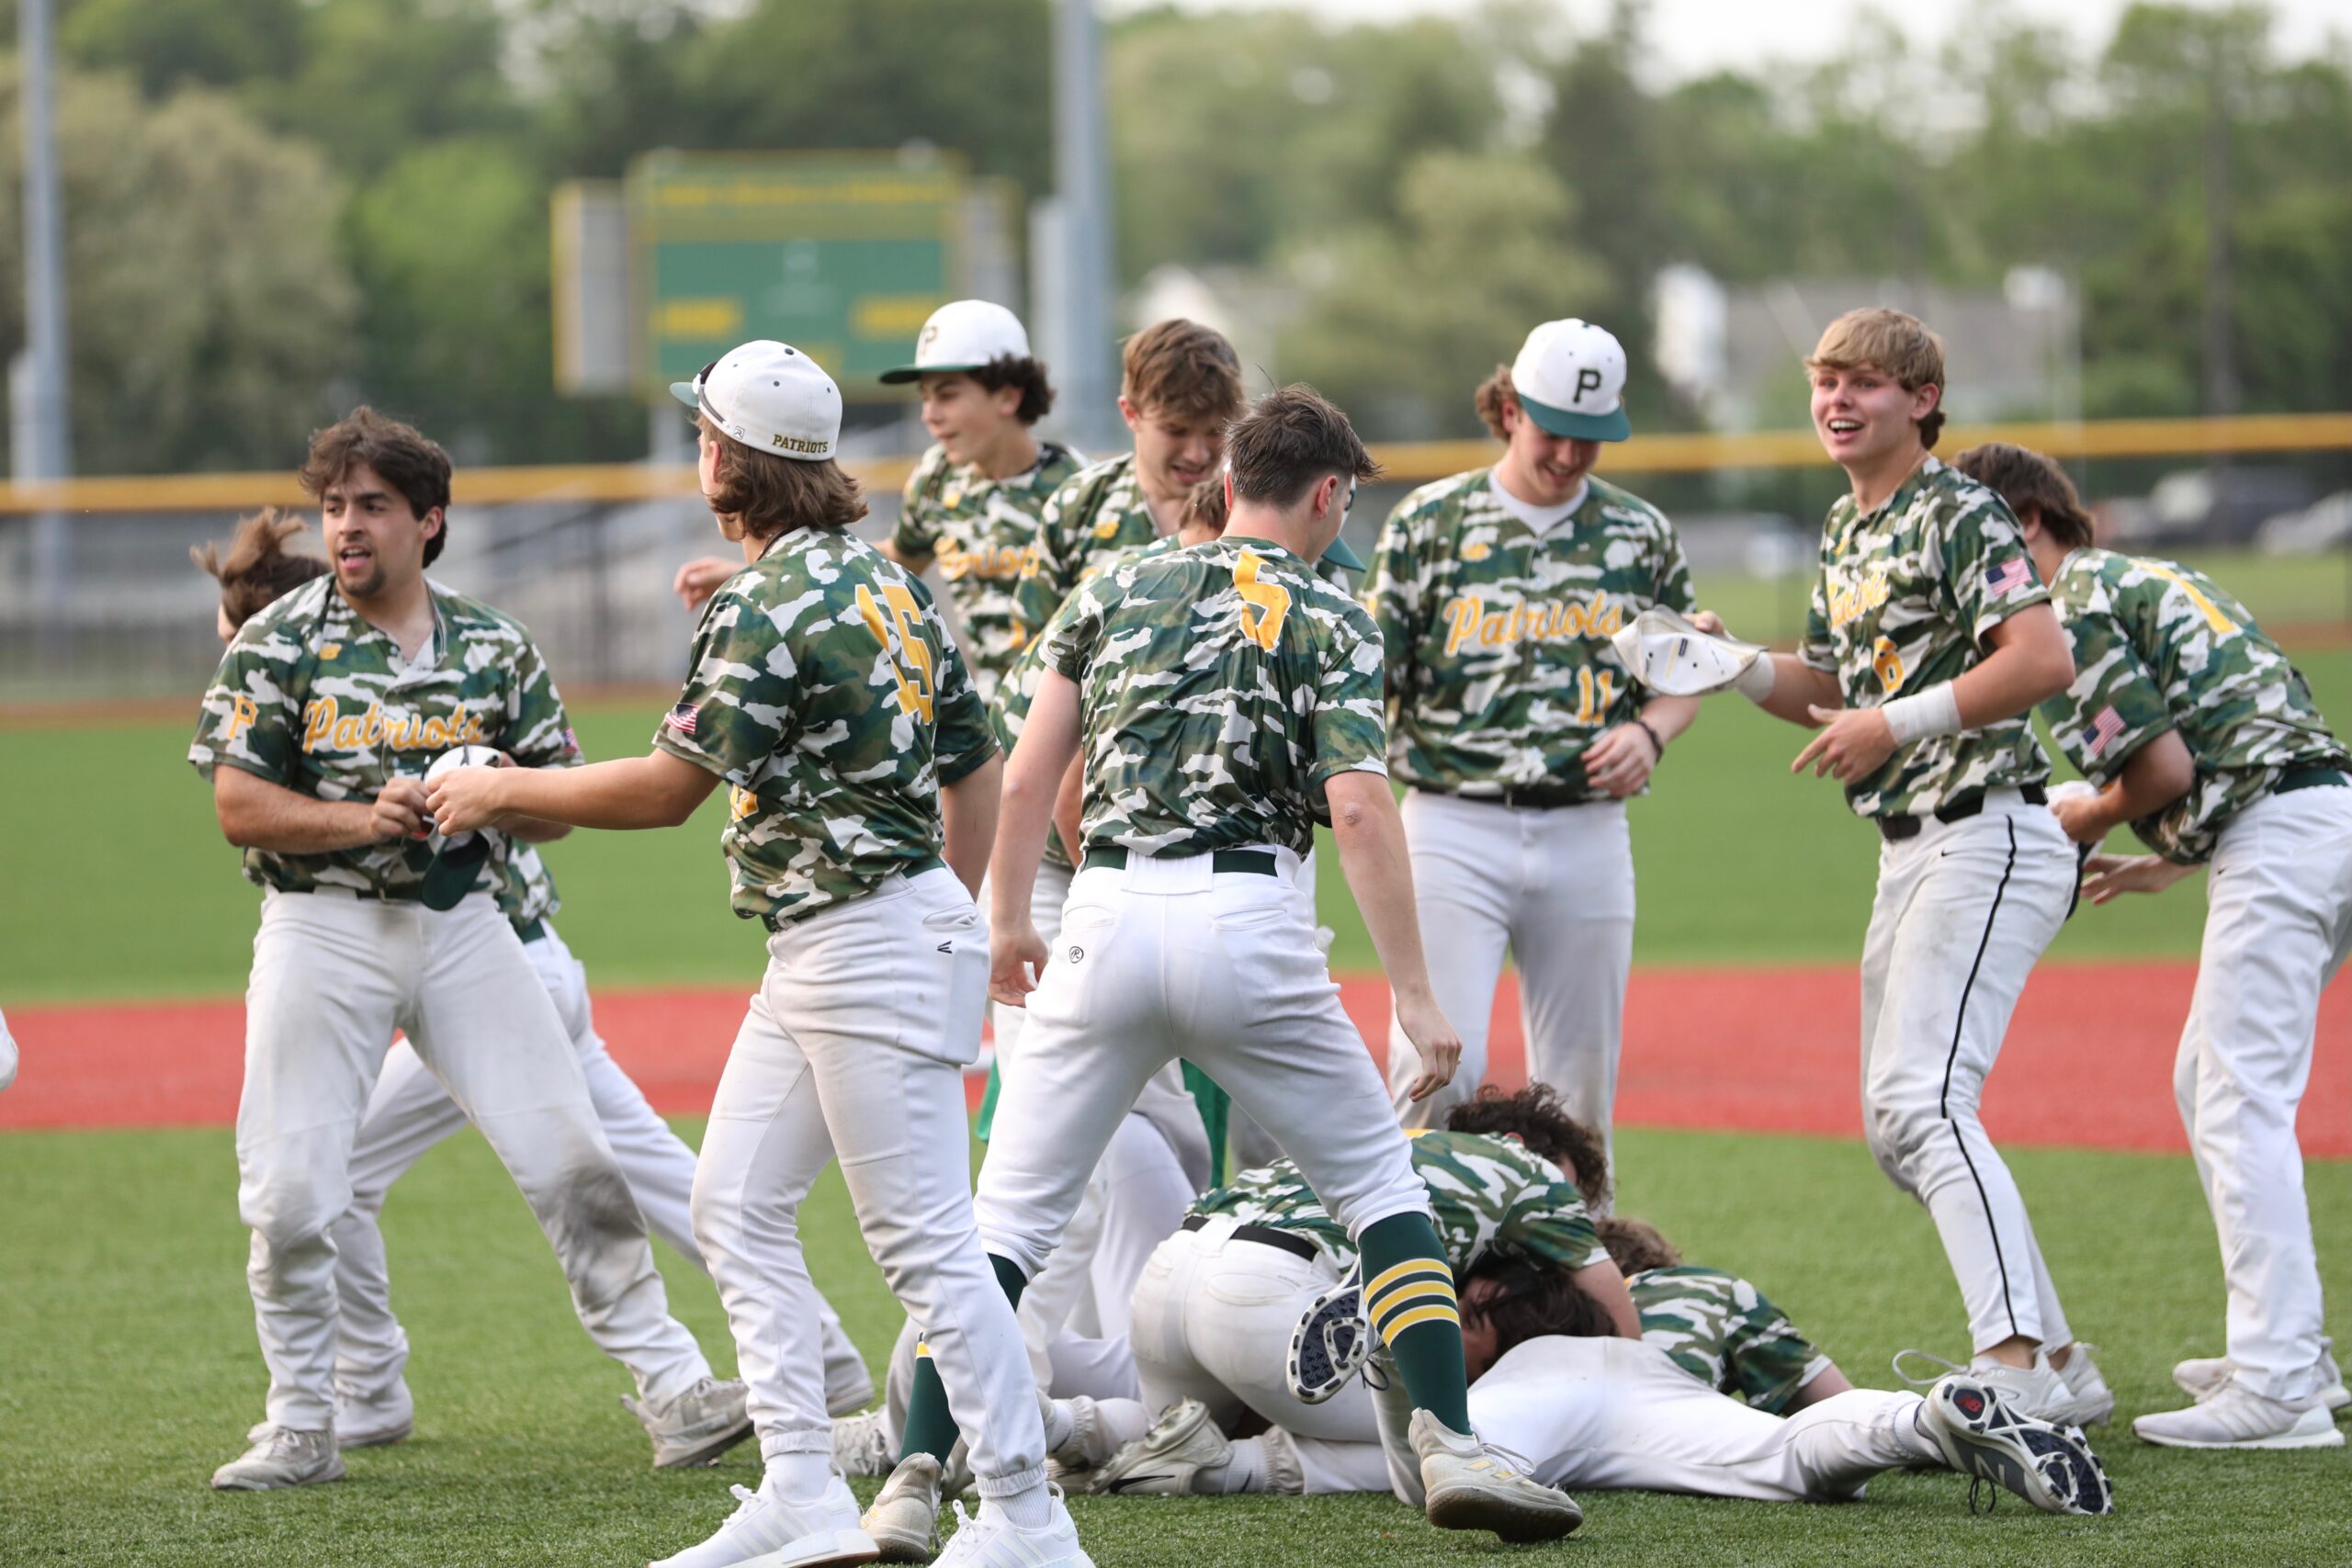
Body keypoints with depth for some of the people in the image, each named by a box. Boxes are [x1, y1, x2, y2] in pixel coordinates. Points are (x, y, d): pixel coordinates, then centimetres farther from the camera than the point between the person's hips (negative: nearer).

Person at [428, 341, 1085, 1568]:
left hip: (872, 943, -10)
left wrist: (506, 790, -3)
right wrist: (951, 936, 24)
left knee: (924, 1239, -7)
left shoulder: (765, 606, -16)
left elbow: (667, 788, -15)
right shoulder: (887, 583, 12)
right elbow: (976, 770, 16)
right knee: (736, 1206, 11)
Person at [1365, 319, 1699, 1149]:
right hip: (1455, 824, -3)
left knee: (1580, 1084, 7)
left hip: (1588, 828, 3)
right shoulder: (1430, 520, 2)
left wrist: (1648, 732, -4)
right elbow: (1368, 678, 0)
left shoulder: (1643, 534, 10)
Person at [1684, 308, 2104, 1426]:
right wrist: (1732, 666, 7)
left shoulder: (1959, 515, -11)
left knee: (1924, 1099, -22)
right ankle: (2060, 1368, 16)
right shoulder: (1845, 532, 17)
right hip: (1910, 851, 10)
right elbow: (1835, 693, 24)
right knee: (1894, 1126, 11)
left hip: (1987, 837, -10)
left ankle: (2015, 1366, -30)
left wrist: (1896, 725, -24)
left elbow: (2044, 662, -23)